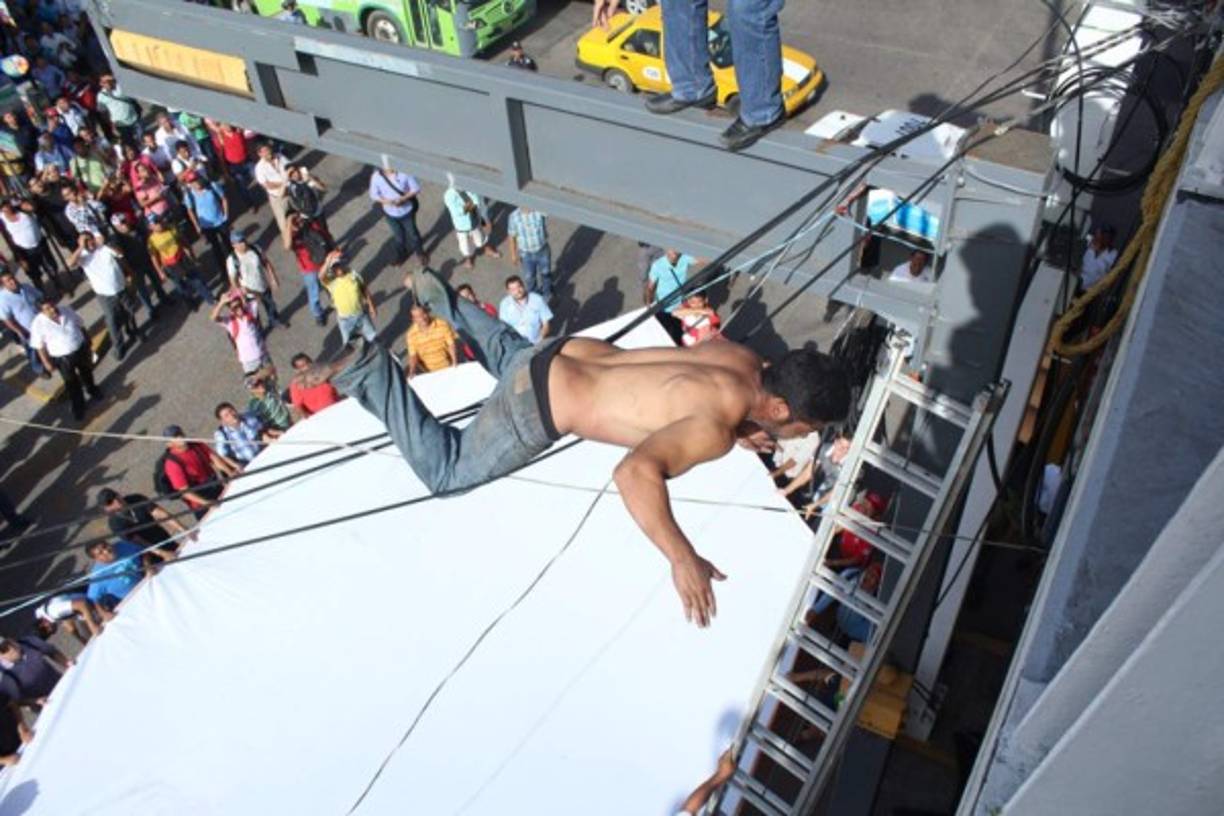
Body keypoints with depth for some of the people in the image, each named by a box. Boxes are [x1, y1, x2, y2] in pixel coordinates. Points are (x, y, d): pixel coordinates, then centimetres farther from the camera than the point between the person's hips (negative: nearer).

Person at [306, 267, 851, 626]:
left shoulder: (745, 359, -4)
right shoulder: (716, 429, -31)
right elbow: (634, 473, -48)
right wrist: (682, 559, -43)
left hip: (566, 354, 9)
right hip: (539, 408, -8)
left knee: (508, 350, 40)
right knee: (444, 472, 4)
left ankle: (437, 294, 50)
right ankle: (371, 374, 3)